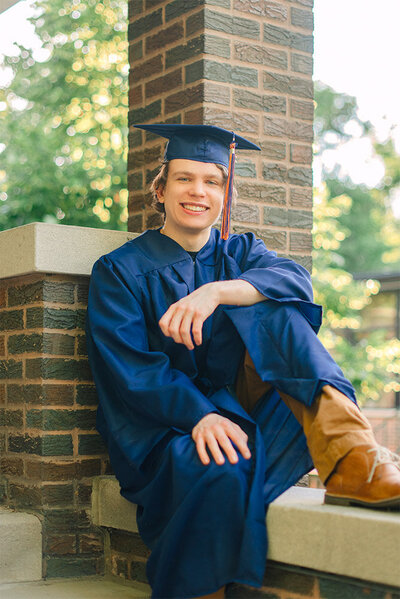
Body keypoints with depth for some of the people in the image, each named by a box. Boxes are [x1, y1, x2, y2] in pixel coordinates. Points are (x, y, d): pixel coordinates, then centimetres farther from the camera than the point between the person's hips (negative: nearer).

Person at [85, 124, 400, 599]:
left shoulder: (240, 252, 15)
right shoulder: (120, 271, 4)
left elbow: (295, 280, -10)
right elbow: (127, 367, -10)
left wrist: (217, 292, -29)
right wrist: (200, 415, -27)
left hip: (238, 405, 3)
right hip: (163, 425, -3)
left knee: (277, 315, -21)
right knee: (221, 473, -37)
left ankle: (352, 460, -34)